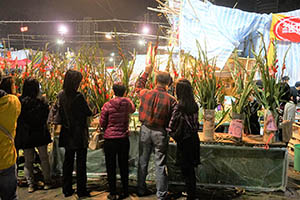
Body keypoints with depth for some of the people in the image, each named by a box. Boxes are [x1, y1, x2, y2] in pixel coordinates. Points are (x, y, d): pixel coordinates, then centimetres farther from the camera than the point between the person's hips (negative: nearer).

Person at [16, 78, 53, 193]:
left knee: (28, 161, 12)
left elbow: (17, 120, -4)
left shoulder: (19, 102, -12)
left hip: (26, 136, 0)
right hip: (41, 135, 0)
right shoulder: (42, 101, -13)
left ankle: (30, 184, 17)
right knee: (44, 159, 13)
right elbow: (46, 118, -4)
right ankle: (47, 182, 20)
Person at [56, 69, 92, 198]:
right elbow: (88, 113, -11)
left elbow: (60, 113, 9)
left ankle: (67, 190, 24)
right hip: (79, 135, -6)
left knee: (68, 161, 15)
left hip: (67, 134, 6)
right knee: (81, 162, 6)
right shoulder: (78, 97, -20)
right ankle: (81, 191, 15)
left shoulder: (61, 95, 0)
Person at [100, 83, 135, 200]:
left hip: (110, 139, -3)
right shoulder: (127, 103, -5)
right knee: (124, 166, 16)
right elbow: (133, 109, 19)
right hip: (124, 139, 3)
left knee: (111, 167, 9)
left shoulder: (107, 105, -12)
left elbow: (102, 123, -4)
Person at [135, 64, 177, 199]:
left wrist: (146, 72, 25)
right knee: (160, 164, 7)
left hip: (145, 130, 3)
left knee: (143, 161, 16)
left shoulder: (145, 93, -8)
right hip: (160, 132, -2)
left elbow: (138, 86, 16)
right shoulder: (170, 100, -15)